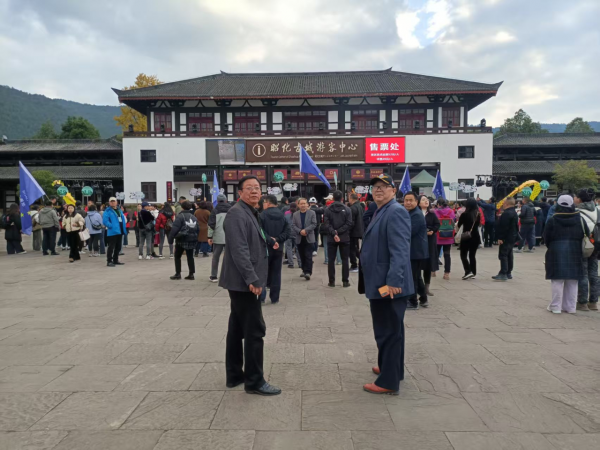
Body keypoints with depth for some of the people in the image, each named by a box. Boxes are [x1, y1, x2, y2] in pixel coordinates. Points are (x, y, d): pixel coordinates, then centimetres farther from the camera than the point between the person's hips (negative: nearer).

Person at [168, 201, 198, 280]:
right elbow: (197, 229, 8)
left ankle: (178, 274, 8)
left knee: (177, 256, 10)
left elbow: (174, 229, -16)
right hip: (192, 240, 5)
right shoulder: (194, 217, 9)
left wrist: (170, 240, -11)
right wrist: (195, 239, 13)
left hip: (181, 239, -5)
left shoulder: (180, 216, -10)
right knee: (190, 257, 11)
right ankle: (191, 274, 8)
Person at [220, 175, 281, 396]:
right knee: (255, 330, -5)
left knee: (237, 329, 15)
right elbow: (239, 250, -24)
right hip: (244, 282, -10)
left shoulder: (251, 213, 18)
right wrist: (252, 279, -25)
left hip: (244, 281, 10)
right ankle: (254, 381, 6)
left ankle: (234, 375, 25)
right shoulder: (237, 214, -15)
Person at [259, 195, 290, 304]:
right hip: (278, 248, 4)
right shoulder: (282, 215, 7)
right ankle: (275, 298, 13)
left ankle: (261, 296, 3)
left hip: (265, 247, -4)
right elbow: (288, 230, -2)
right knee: (276, 273, 10)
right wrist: (277, 240, -9)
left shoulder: (263, 215, -9)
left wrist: (270, 241, -15)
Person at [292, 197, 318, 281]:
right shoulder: (295, 214, 9)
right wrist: (300, 231, -14)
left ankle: (308, 272, -10)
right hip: (299, 238, 3)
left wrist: (306, 230, -17)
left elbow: (314, 224, -6)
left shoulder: (312, 213, 1)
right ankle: (304, 270, 21)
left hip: (309, 238, -3)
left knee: (308, 256, -8)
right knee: (302, 256, 10)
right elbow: (293, 225, 2)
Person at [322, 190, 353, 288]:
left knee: (331, 260, 7)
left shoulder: (328, 209, 0)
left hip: (331, 239, 1)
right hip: (344, 238, 0)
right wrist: (337, 232, -10)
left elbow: (326, 224, -9)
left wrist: (334, 233, -14)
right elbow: (349, 224, -10)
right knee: (345, 260, 6)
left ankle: (331, 281, 8)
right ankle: (345, 281, 6)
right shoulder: (347, 209, -2)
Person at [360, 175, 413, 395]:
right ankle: (390, 368, 36)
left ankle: (389, 381, 11)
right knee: (389, 330, 21)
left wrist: (393, 281, -29)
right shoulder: (380, 212, 16)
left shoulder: (395, 212, -16)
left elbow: (400, 251, -25)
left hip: (389, 284, -10)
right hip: (380, 283, 10)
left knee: (388, 331, -1)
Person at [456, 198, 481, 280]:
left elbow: (458, 225, -1)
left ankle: (468, 271, -9)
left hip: (466, 238, -5)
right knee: (472, 255, 12)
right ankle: (473, 273, 11)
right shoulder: (478, 214, 3)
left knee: (463, 255, 5)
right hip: (475, 237, 5)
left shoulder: (464, 214, -12)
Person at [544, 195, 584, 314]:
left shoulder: (552, 220, -5)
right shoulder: (578, 219, 1)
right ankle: (570, 307, 15)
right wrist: (577, 248, 17)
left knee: (557, 281, 1)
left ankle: (556, 306, 3)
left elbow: (546, 238, -1)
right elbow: (583, 236, 6)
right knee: (572, 282, 9)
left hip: (556, 253, -2)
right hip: (574, 252, 3)